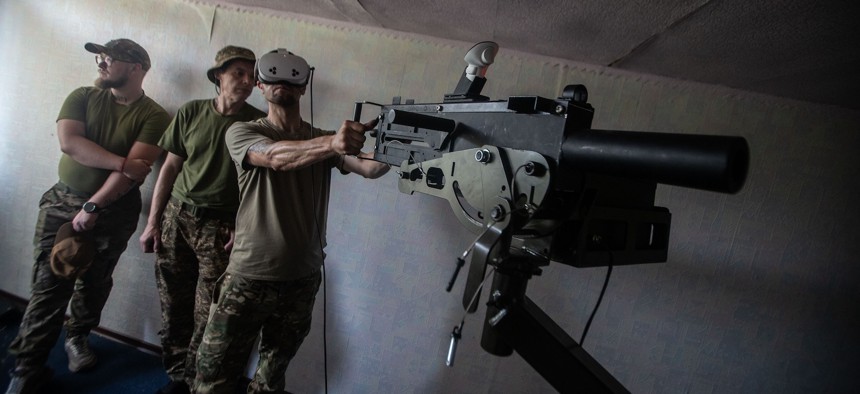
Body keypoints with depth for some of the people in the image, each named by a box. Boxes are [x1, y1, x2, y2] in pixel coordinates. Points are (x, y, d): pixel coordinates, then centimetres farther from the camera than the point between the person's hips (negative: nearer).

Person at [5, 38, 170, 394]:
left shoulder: (153, 116, -7)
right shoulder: (82, 97, 3)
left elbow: (135, 170, -16)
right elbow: (68, 142, -13)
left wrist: (92, 206, -20)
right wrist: (122, 162, -21)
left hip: (114, 211, -1)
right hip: (63, 201, 2)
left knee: (95, 282, 11)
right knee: (49, 285, 0)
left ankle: (78, 337, 37)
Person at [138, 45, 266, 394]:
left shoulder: (258, 123, -4)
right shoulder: (191, 113, 4)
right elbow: (171, 167, 7)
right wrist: (152, 222, 6)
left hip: (220, 226, -2)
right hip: (177, 215, 3)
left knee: (207, 315, -3)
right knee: (173, 305, 8)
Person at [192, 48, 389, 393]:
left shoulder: (324, 139, 6)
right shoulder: (242, 133, -3)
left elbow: (368, 168, -11)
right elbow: (276, 157, -25)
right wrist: (333, 144, -44)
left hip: (302, 281, 3)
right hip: (249, 277, -2)